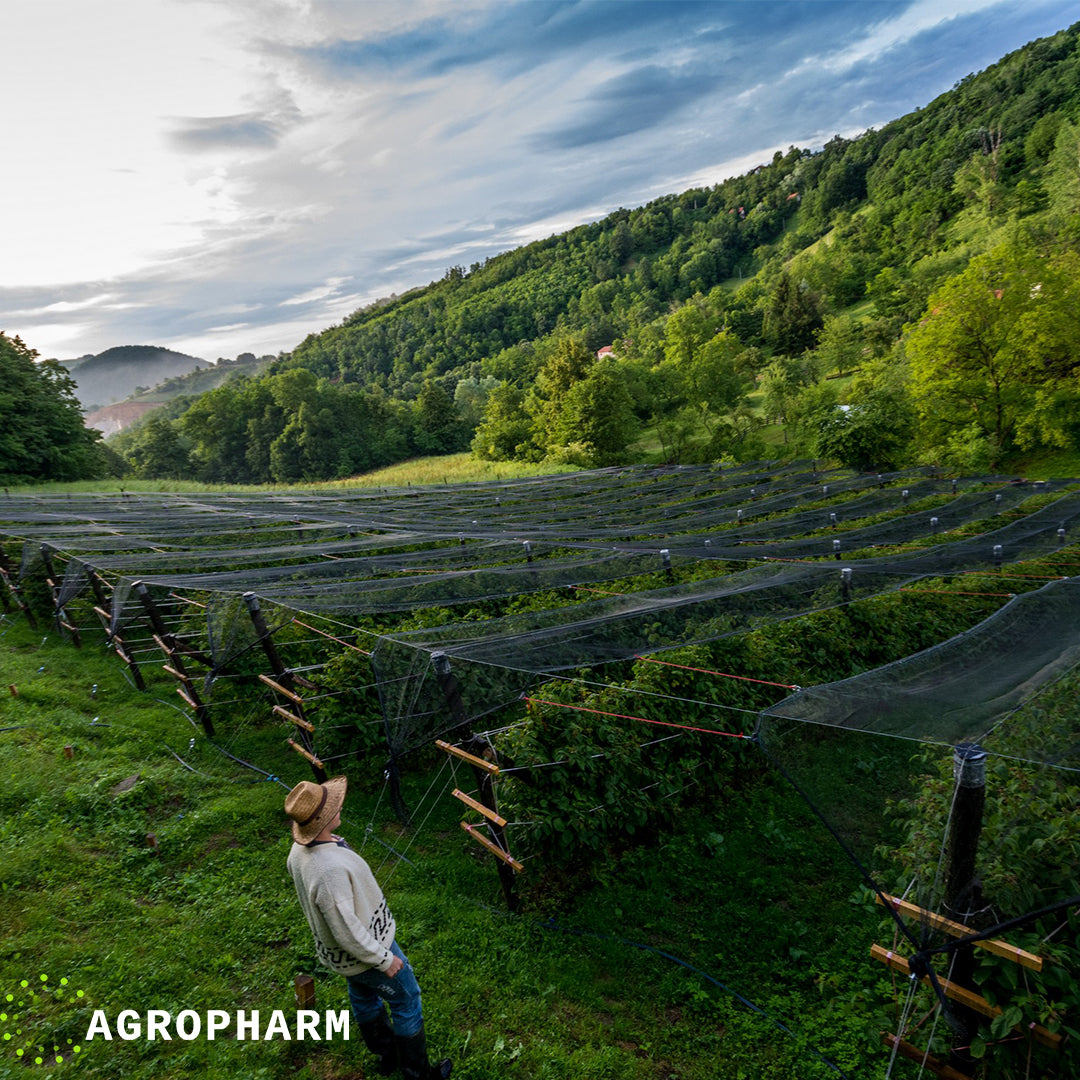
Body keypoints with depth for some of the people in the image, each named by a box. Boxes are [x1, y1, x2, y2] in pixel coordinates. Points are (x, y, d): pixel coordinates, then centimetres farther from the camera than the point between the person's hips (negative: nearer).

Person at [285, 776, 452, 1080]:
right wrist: (384, 959, -19)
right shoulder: (331, 869, -43)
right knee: (407, 1002, 13)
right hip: (364, 951, -8)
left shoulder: (298, 851, -13)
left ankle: (385, 1055, 52)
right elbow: (346, 930, -33)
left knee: (363, 998, 29)